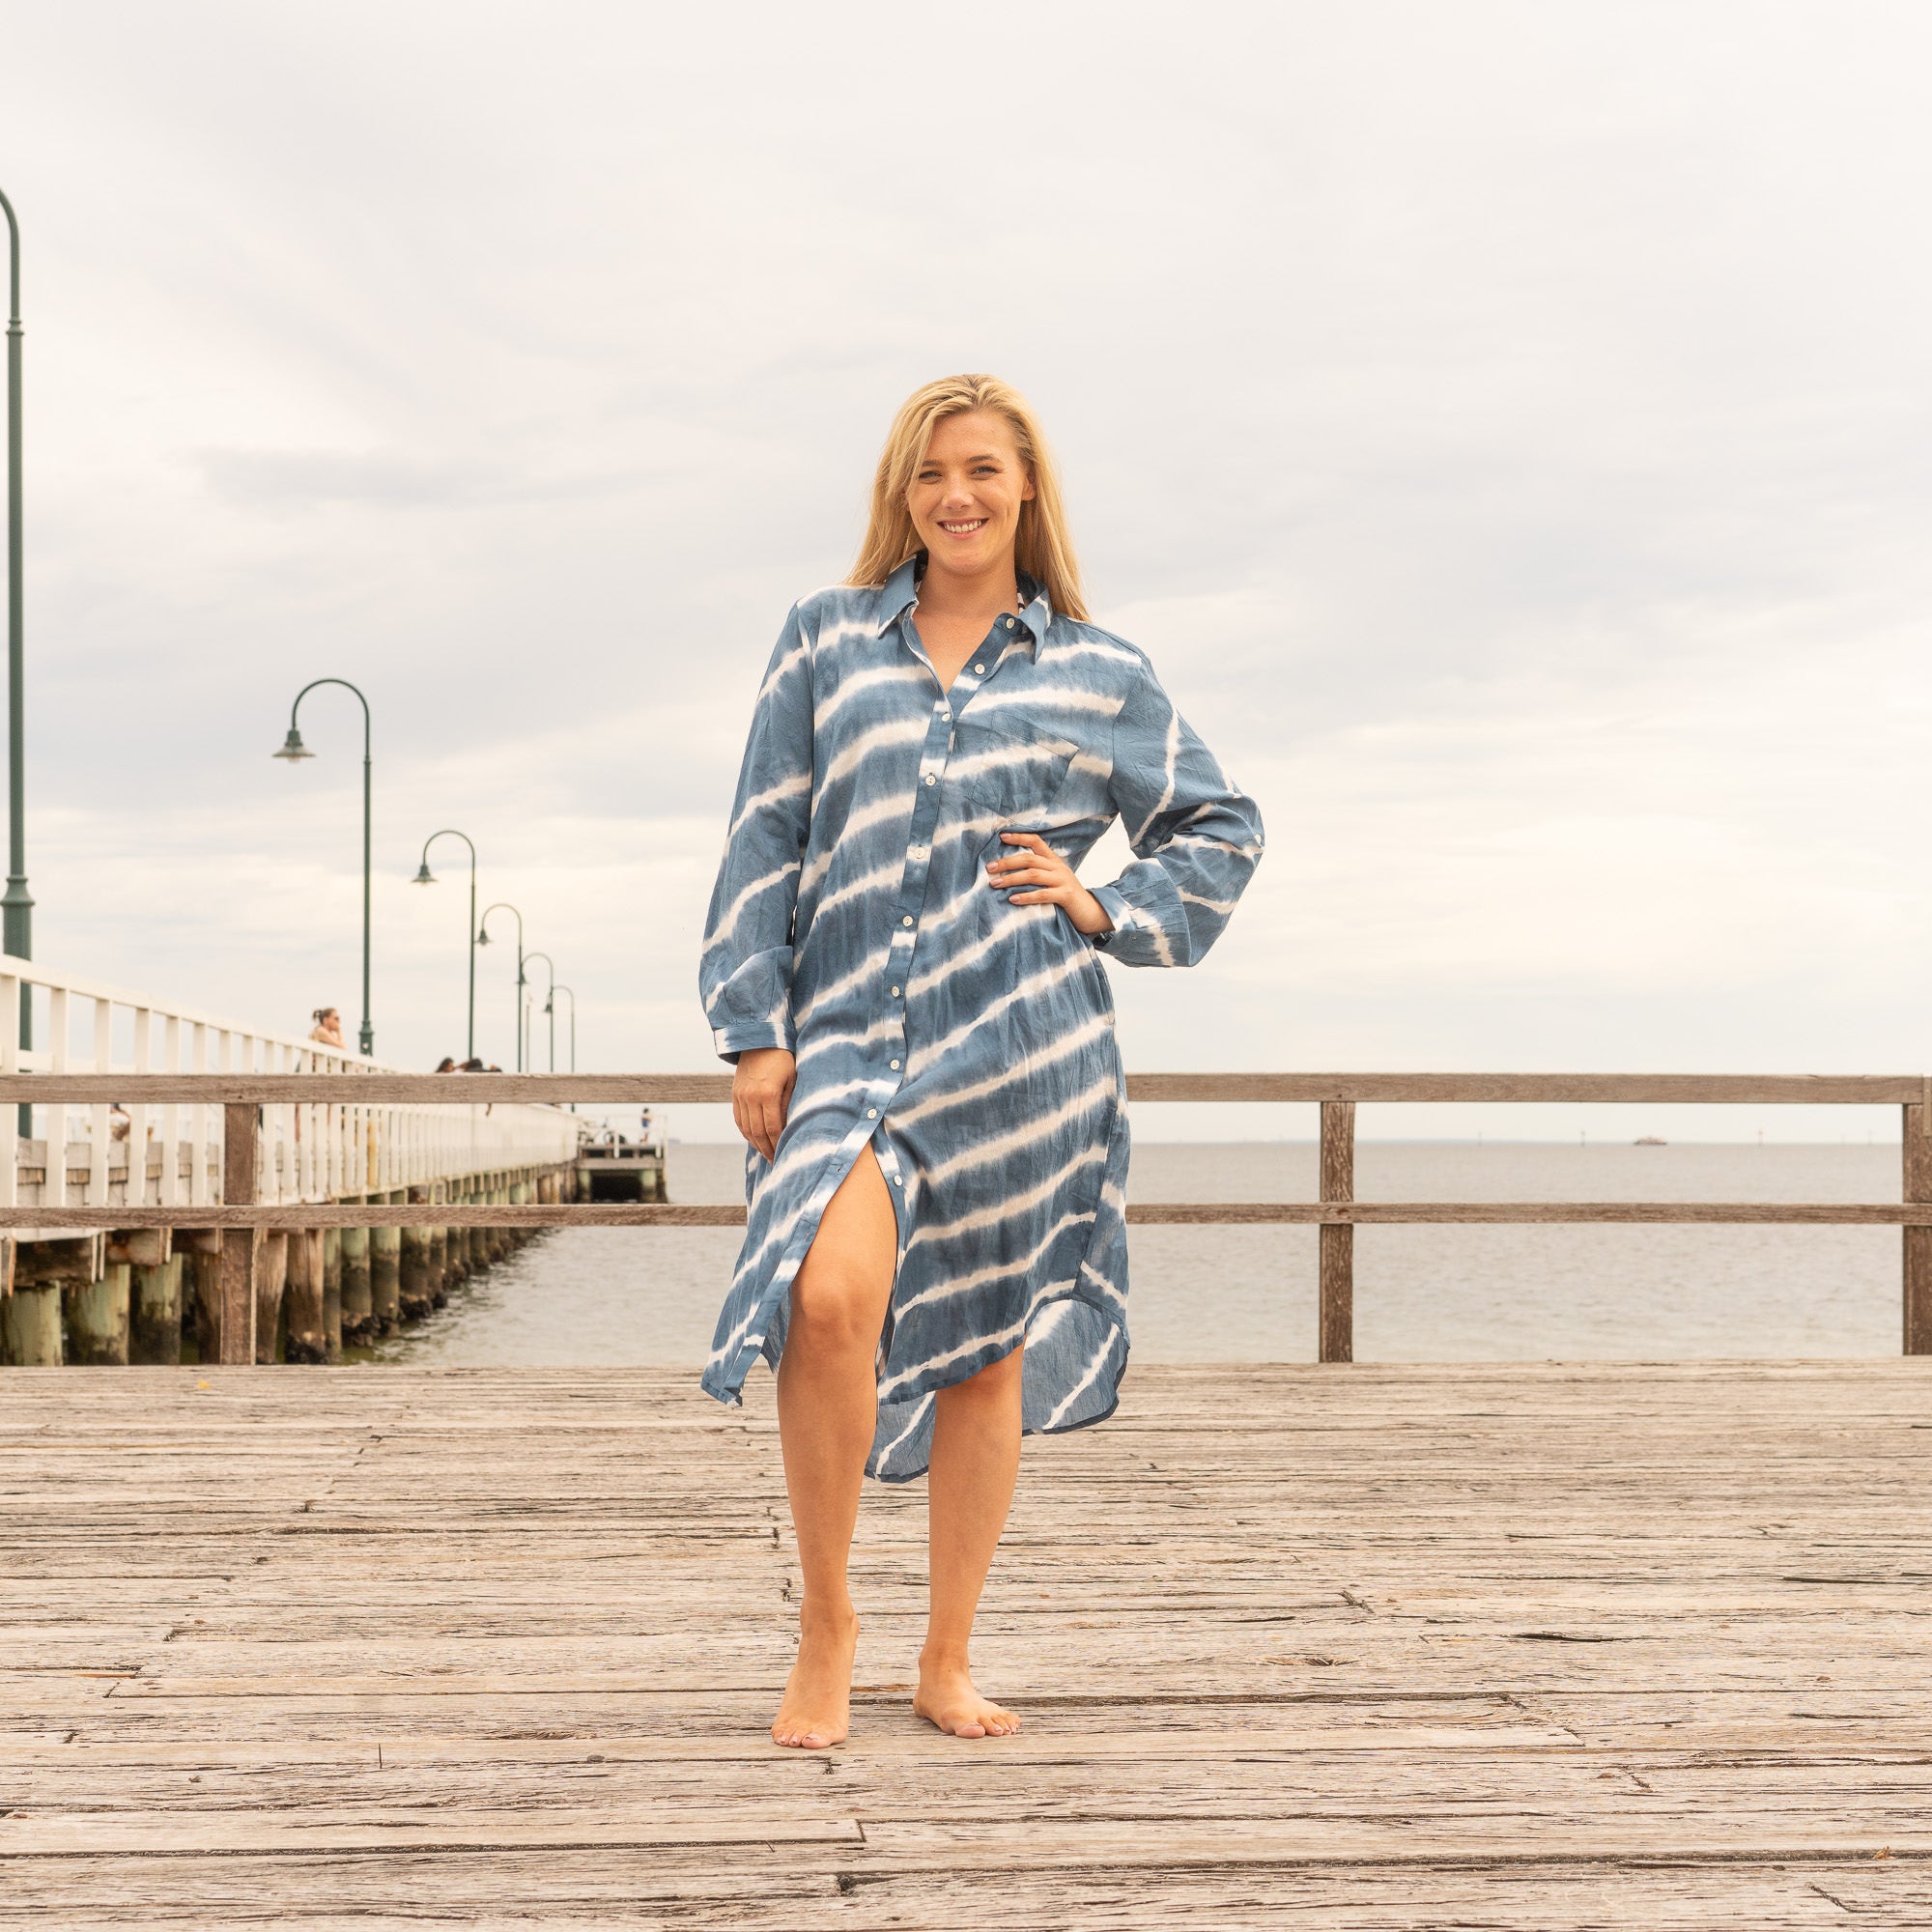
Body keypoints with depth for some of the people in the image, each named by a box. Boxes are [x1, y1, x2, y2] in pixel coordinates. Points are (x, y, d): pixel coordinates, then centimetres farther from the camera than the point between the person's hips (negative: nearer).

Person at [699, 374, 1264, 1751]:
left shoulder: (1099, 671, 10)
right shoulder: (827, 641, 10)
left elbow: (1223, 829, 18)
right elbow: (765, 847, 8)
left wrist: (1104, 909, 3)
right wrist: (754, 1033, 1)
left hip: (1025, 1045, 1)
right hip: (851, 1032, -1)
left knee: (987, 1350, 6)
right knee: (831, 1298, -24)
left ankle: (949, 1662, 22)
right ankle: (825, 1624, -4)